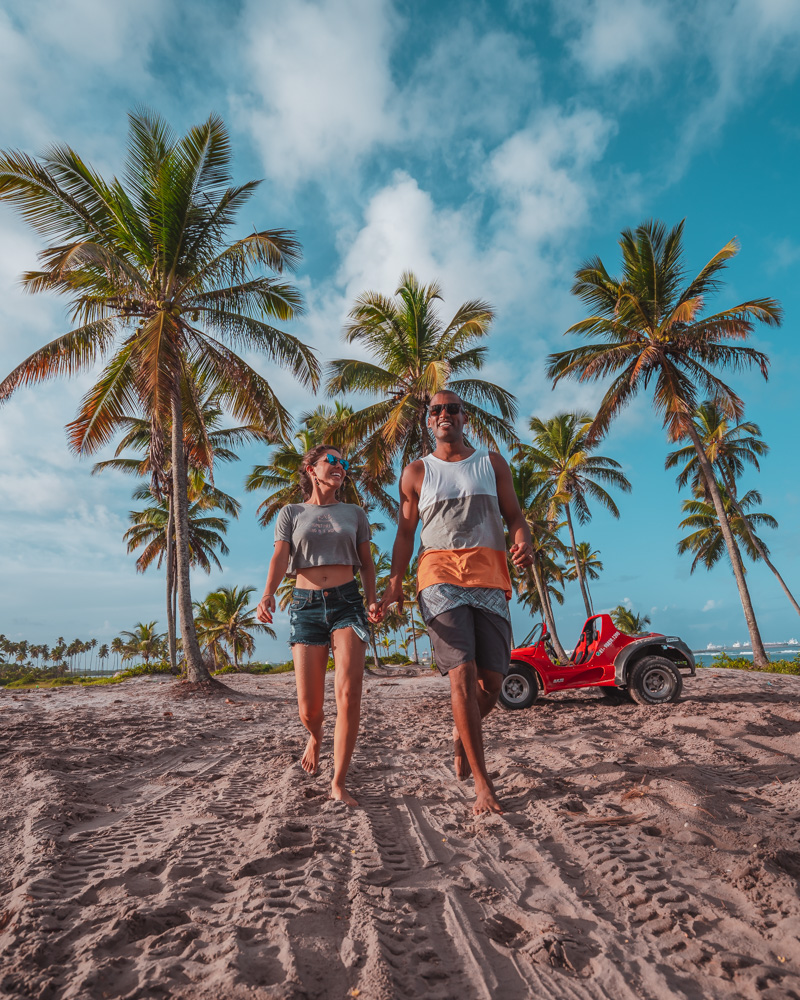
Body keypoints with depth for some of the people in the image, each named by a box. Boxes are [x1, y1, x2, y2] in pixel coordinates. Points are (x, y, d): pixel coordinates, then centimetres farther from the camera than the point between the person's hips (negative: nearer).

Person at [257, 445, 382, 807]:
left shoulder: (355, 513, 14)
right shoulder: (291, 513, 10)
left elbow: (366, 563, 14)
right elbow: (280, 557, -2)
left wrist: (372, 600, -3)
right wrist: (268, 595, -21)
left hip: (347, 602, 1)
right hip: (306, 604, 0)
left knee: (349, 693, -14)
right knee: (308, 706, -1)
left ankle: (338, 784, 3)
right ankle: (315, 737, 38)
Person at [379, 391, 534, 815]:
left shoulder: (492, 463, 16)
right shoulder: (416, 472, 14)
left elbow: (514, 516, 13)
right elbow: (405, 531, 12)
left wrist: (524, 542, -11)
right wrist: (394, 583, -1)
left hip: (490, 577, 2)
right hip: (440, 576, -2)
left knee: (492, 680, 0)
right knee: (462, 674, -12)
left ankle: (460, 737, 33)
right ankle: (482, 783, 0)